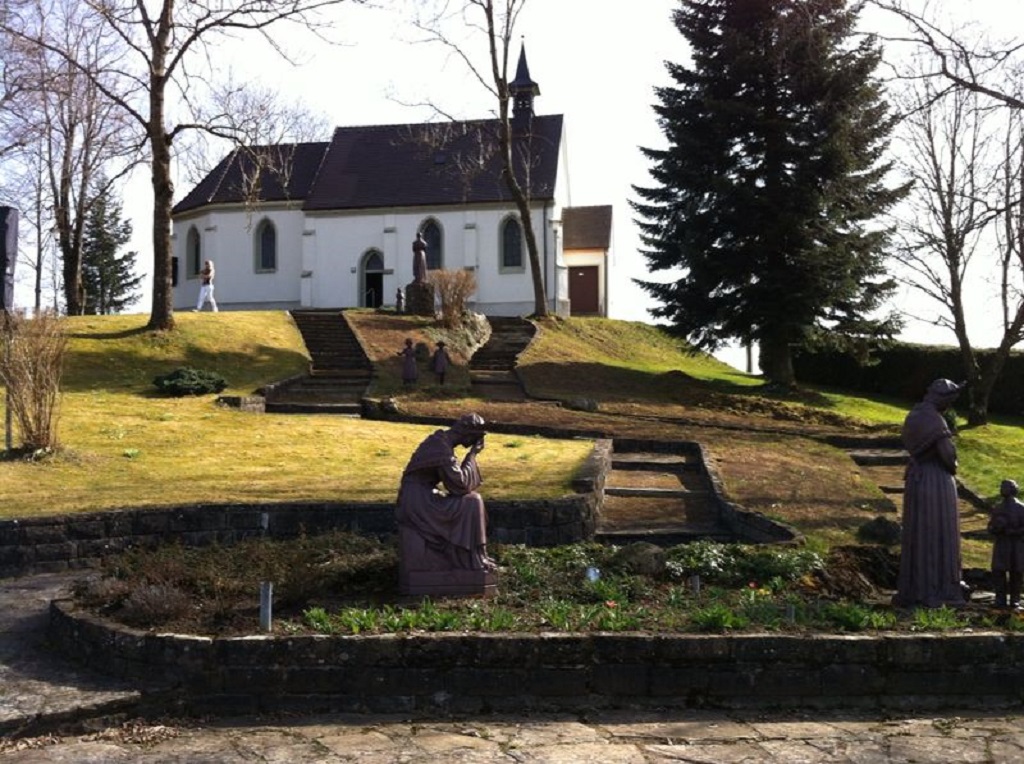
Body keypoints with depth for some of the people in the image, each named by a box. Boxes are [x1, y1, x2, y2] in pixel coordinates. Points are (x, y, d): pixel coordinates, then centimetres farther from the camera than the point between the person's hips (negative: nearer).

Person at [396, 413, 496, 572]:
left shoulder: (442, 439, 9)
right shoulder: (443, 449, -22)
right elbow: (460, 484, -21)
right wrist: (471, 456, -12)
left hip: (419, 497, 10)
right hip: (418, 501, -10)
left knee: (470, 500, 14)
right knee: (471, 504, -13)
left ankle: (475, 556, 15)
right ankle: (473, 561, -2)